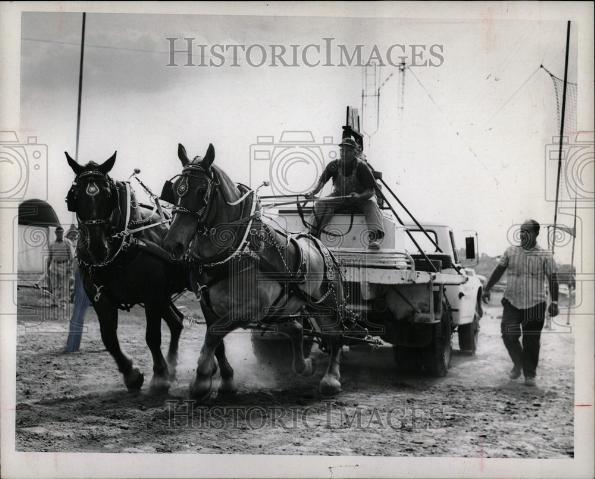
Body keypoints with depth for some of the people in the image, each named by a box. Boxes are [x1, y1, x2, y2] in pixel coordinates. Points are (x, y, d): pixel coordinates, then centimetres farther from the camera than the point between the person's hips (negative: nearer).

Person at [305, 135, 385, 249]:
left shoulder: (361, 166, -16)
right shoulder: (334, 165, -7)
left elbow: (371, 191, -19)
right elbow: (321, 181, -10)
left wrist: (359, 196, -40)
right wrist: (313, 192, -32)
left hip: (362, 198, -3)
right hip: (339, 197, 3)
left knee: (372, 205, -34)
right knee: (321, 203, -22)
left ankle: (374, 237, -54)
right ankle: (313, 234, -30)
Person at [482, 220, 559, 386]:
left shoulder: (545, 256, 1)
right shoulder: (511, 252, 8)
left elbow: (552, 279, -1)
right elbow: (498, 271, 14)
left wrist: (554, 302, -9)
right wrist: (487, 289, 9)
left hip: (535, 305, -2)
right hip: (512, 303, 2)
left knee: (531, 342, 1)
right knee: (509, 335, -10)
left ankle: (529, 375, 13)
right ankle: (518, 364, 15)